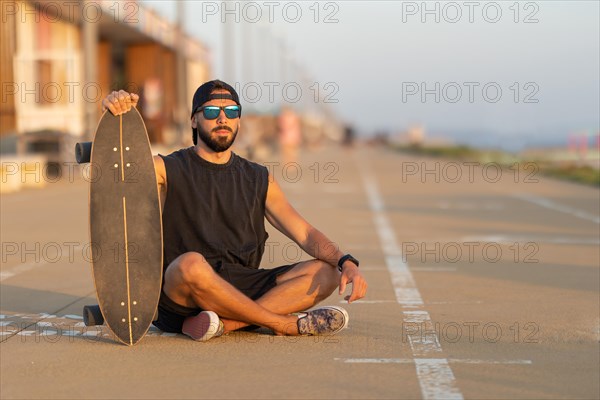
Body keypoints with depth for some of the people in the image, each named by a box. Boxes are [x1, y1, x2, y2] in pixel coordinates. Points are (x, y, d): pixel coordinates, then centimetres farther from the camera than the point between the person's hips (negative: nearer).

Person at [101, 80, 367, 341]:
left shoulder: (259, 180, 16)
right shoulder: (168, 170, 6)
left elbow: (304, 233, 9)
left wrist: (346, 262, -9)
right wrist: (114, 114, -29)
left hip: (242, 290, 4)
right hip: (179, 297, -4)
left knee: (326, 272, -15)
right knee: (191, 263, -38)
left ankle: (225, 323, -30)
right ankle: (289, 325, -23)